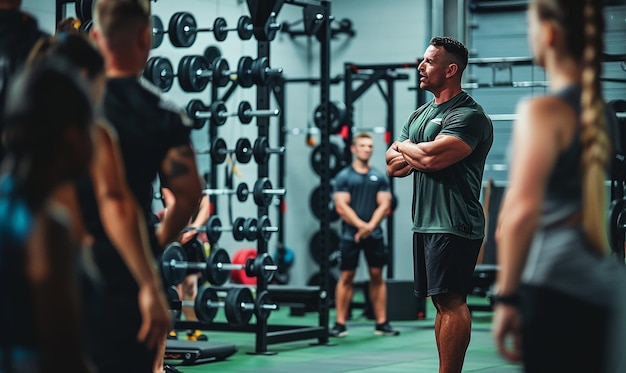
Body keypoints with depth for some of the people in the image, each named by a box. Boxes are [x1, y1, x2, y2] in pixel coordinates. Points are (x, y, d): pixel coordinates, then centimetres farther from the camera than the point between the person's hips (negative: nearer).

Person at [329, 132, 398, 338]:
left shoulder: (380, 177, 9)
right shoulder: (343, 176, 1)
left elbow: (384, 205, 0)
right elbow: (341, 206, -8)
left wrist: (370, 226, -15)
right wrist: (361, 225, -18)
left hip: (374, 234, 3)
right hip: (350, 234, -2)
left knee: (377, 276, 4)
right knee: (346, 277, -1)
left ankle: (382, 323, 9)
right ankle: (340, 324, 3)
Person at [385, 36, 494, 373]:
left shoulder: (468, 116, -11)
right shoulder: (420, 114, 18)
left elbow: (431, 157, -24)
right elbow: (392, 164, 15)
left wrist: (404, 146, -3)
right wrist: (417, 155, -6)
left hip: (453, 226, -9)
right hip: (425, 222, 9)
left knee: (451, 301, -9)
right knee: (443, 302, 11)